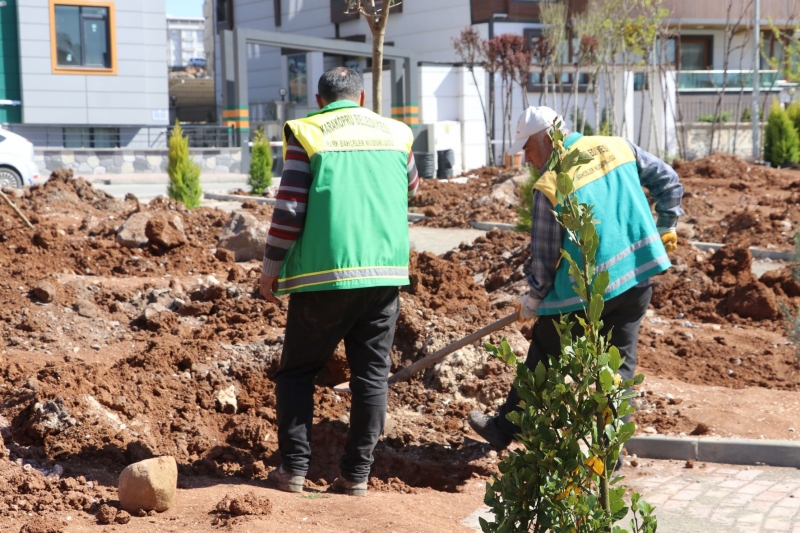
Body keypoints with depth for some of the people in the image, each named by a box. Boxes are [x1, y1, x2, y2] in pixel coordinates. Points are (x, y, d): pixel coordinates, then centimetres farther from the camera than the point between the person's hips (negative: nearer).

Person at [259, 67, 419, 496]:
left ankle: (294, 468, 7)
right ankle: (356, 475, 8)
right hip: (385, 272, 3)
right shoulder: (395, 133, 10)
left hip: (324, 273, -3)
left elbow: (289, 210, -6)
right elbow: (411, 188, 28)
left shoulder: (306, 133, -1)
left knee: (297, 371, 11)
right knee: (371, 375, 9)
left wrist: (271, 269, 3)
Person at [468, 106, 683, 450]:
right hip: (638, 278, 5)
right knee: (619, 362, 12)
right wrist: (666, 228, 25)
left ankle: (504, 429, 30)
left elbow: (544, 254, -7)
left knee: (543, 356, 13)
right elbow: (668, 181, 13)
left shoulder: (549, 184, -12)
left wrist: (533, 301, 7)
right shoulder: (619, 147, 4)